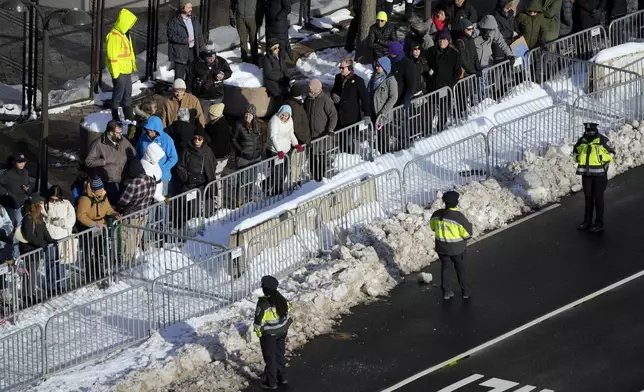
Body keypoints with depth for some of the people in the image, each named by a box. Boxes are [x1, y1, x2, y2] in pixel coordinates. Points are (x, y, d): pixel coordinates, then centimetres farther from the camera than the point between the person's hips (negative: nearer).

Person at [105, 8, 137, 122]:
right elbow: (112, 56, -22)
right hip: (119, 71, -10)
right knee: (118, 95, -1)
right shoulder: (114, 36, -21)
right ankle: (115, 118, 7)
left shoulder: (125, 34, 10)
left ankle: (129, 116, 29)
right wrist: (115, 73, -22)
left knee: (127, 94, 18)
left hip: (126, 70, 10)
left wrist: (133, 64, 23)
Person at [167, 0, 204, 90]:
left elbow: (200, 35, 14)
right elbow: (171, 35, -17)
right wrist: (185, 40, -20)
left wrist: (200, 48, 7)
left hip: (192, 52, 6)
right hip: (180, 52, -6)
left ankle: (188, 92, 27)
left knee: (191, 75, 14)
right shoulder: (174, 22, -10)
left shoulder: (194, 20, 9)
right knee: (179, 76, -5)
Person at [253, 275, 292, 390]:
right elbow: (287, 311, 7)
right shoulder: (281, 299, -5)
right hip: (282, 332, 6)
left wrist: (258, 331, -4)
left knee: (270, 358, 8)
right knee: (280, 354, 23)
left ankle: (271, 382, 17)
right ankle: (282, 377, 34)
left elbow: (259, 319, -20)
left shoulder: (263, 303, -26)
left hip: (269, 334, -6)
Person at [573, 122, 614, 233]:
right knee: (588, 197, 11)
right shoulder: (582, 141, 5)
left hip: (599, 174, -5)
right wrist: (578, 159, 2)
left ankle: (599, 224, 4)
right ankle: (587, 221, 20)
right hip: (586, 174, 5)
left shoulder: (603, 140, -9)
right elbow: (575, 151, 20)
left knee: (598, 198, -1)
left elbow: (611, 152, 0)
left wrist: (604, 162, -12)